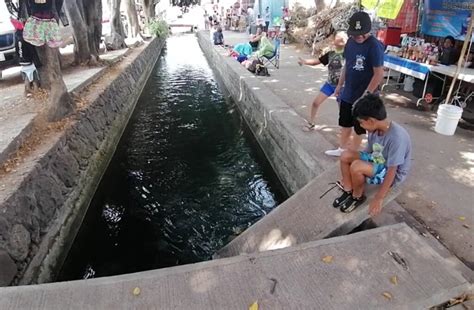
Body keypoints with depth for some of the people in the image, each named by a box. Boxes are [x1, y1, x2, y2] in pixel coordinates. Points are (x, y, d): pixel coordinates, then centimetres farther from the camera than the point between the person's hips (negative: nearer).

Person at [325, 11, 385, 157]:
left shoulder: (374, 46, -21)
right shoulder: (350, 41, 2)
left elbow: (379, 74, -20)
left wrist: (367, 94, -21)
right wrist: (340, 85, 15)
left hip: (362, 96, -7)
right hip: (347, 93, 7)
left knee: (359, 128, 10)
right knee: (345, 123, 21)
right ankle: (342, 149, 39)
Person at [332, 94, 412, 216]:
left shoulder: (396, 137, -32)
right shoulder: (375, 129, -9)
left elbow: (391, 171, -29)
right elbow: (369, 151, 5)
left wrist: (379, 199, -25)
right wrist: (349, 177, 8)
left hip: (392, 174, -7)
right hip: (378, 161, 8)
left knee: (356, 167, -30)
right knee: (346, 155, -7)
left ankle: (358, 197, -3)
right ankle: (348, 191, 3)